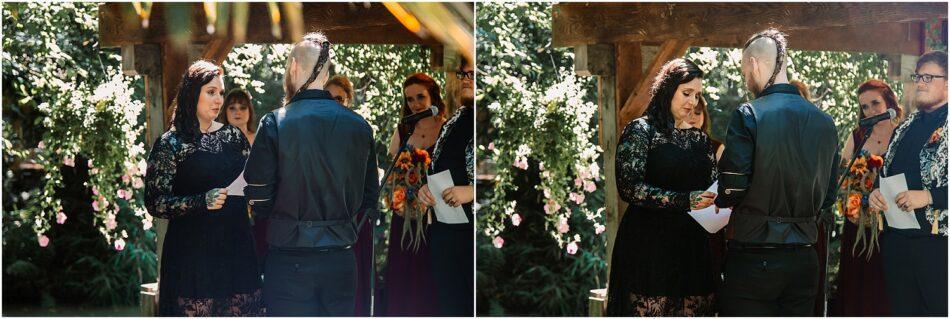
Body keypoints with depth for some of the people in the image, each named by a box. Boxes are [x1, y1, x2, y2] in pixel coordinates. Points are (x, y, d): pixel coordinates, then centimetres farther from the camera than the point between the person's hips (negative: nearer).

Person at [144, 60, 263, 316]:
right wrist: (202, 201, -21)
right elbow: (155, 203, -8)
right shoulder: (170, 144, -2)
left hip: (236, 248, 4)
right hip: (192, 254, -4)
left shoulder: (234, 136, 12)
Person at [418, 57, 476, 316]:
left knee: (475, 307, -2)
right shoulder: (456, 120, 14)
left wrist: (471, 192, -20)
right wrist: (426, 188, 7)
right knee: (450, 305, 13)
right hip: (445, 228, 7)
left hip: (473, 229, -7)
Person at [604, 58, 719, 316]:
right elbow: (630, 187, -13)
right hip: (649, 247, -5)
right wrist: (684, 200, -20)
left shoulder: (700, 139, 16)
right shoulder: (641, 131, -2)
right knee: (649, 311, -6)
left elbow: (712, 191, 18)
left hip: (692, 247, 5)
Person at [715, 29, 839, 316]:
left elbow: (732, 191, -13)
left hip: (753, 259, -5)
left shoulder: (748, 115, -11)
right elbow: (828, 197, 13)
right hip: (804, 260, 5)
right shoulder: (824, 122, 7)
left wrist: (717, 198, 9)